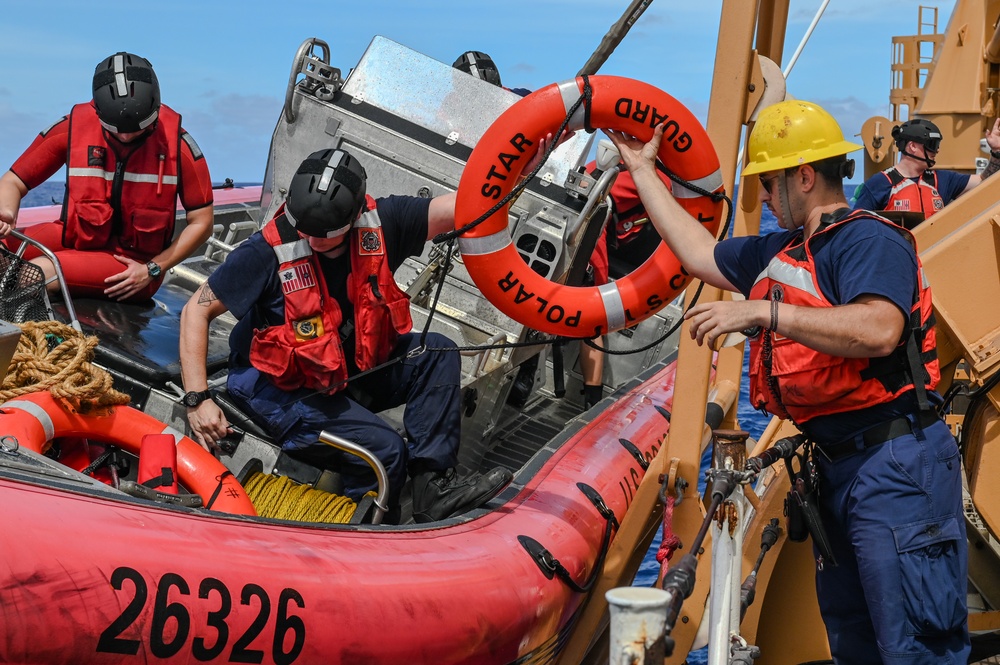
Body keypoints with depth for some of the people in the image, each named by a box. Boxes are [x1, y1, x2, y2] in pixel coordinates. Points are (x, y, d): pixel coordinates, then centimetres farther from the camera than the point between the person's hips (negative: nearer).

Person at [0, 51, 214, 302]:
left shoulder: (177, 143, -12)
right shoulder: (73, 127, -7)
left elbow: (201, 222, -5)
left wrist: (153, 270, -13)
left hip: (134, 259, -3)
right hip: (75, 237, 3)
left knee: (36, 274, -29)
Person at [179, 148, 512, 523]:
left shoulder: (380, 223, -12)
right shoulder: (269, 251, -22)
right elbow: (197, 311, -13)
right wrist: (197, 399, -20)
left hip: (352, 373, 6)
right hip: (282, 390, -6)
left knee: (437, 353, -15)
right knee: (385, 450, -24)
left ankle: (433, 487, -19)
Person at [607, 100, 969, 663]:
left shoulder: (869, 239, -12)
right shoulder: (783, 252, 17)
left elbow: (879, 330, -30)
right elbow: (699, 254, 28)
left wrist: (764, 311, -30)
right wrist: (643, 170, 31)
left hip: (896, 467, -10)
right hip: (838, 466, 10)